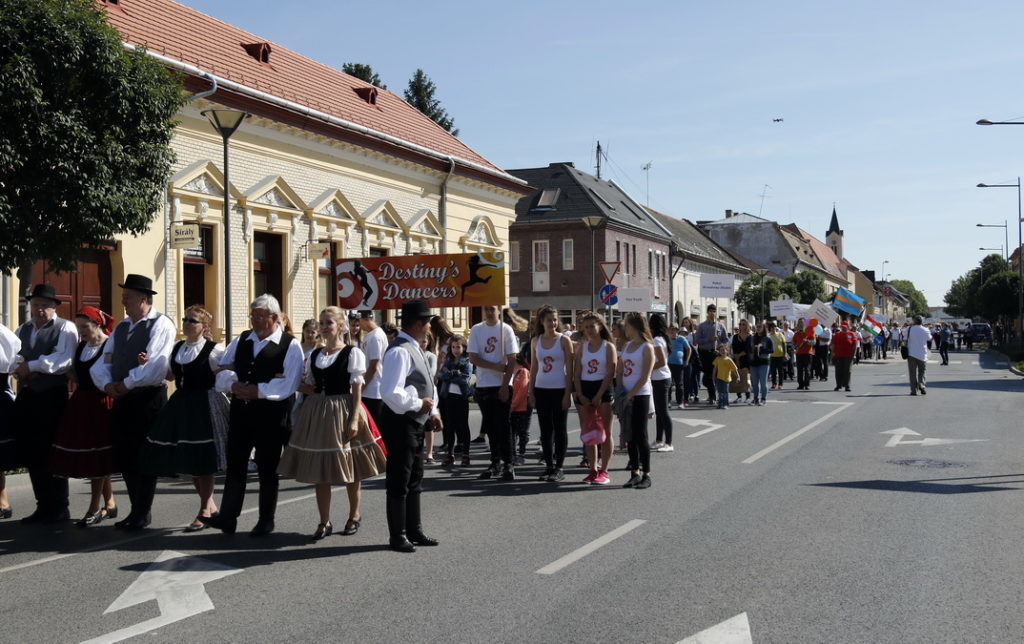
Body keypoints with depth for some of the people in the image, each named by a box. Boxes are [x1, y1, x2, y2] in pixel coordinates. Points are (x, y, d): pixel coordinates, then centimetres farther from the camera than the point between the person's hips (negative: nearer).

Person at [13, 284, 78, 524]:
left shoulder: (65, 328, -2)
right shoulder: (23, 330, 18)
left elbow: (64, 360, -16)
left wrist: (31, 366, -15)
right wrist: (19, 367, -13)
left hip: (52, 398, -6)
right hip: (26, 397, 6)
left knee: (51, 454, -3)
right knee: (31, 454, 8)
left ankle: (59, 509, 8)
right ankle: (43, 507, 18)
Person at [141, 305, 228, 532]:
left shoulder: (214, 349, -8)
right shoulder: (177, 348, 12)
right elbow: (170, 375, 18)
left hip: (204, 406, -7)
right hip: (181, 405, 7)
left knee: (202, 460, -2)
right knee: (187, 460, 10)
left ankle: (204, 512, 10)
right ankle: (210, 506, 25)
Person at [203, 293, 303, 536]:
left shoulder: (290, 346, -7)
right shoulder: (241, 340, 10)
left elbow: (287, 385, -16)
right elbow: (223, 373, 6)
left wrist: (256, 391, -17)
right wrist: (235, 385, -14)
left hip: (270, 414, -4)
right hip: (240, 410, 4)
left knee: (267, 470, 7)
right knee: (235, 465, 5)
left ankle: (266, 521, 19)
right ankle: (227, 517, 11)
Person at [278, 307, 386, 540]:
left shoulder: (352, 353, -5)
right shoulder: (315, 354, 11)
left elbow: (356, 388, -9)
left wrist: (354, 418, -16)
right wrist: (303, 387, -4)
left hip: (342, 411, -5)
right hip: (316, 412, 5)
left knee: (349, 469, 5)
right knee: (318, 470, 5)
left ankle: (354, 515, 24)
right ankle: (325, 522, 14)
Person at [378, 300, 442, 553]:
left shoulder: (414, 349, 12)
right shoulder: (399, 352, -20)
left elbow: (427, 384, 21)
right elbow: (391, 393, -29)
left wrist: (433, 411, 8)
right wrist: (418, 405, -17)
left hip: (416, 423, 10)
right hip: (401, 423, -10)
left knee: (414, 481, 18)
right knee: (399, 482, 1)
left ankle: (414, 531, 29)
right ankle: (397, 536, 11)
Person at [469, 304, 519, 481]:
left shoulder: (506, 330, -2)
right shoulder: (476, 330, 5)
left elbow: (512, 360, -5)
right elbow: (473, 358, -1)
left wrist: (505, 385, -12)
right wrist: (496, 366, -12)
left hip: (502, 385, -3)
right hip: (483, 386, 3)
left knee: (503, 425, -5)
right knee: (490, 426, 8)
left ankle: (508, 464, -2)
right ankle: (495, 463, 17)